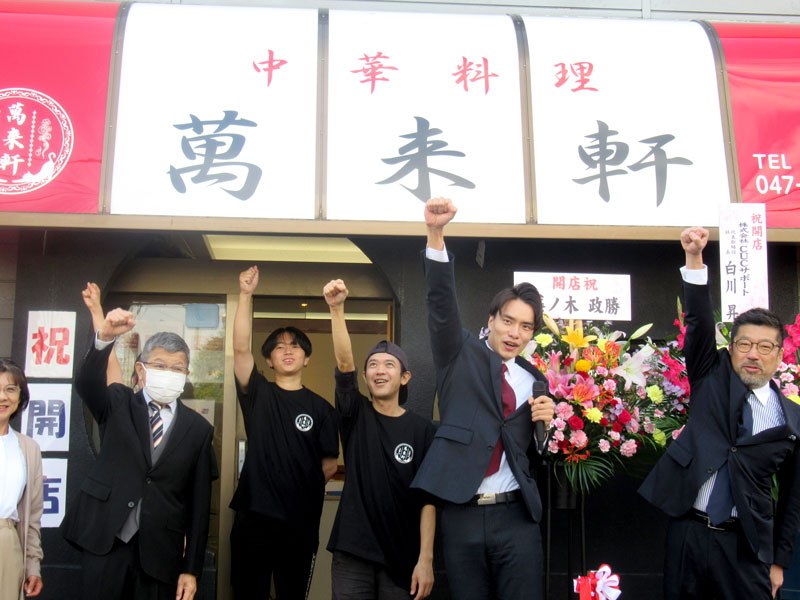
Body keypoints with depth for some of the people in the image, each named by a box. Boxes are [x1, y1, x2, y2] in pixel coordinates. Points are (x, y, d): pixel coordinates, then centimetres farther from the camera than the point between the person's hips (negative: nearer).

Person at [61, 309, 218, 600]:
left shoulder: (198, 428, 5)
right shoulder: (118, 404, 6)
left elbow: (199, 503, 3)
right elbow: (87, 383, -16)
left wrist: (191, 569, 0)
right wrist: (105, 336, -35)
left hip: (161, 554, 0)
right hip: (106, 542, 0)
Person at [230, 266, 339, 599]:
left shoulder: (320, 408, 5)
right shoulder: (258, 394, 5)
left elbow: (330, 464, 7)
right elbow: (241, 349, -9)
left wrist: (302, 490, 0)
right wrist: (245, 295, -16)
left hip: (300, 524, 0)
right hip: (253, 519, 0)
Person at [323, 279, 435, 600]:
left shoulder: (422, 429, -1)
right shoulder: (356, 415, 3)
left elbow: (428, 498, -4)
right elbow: (343, 363, -13)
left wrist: (426, 558, -12)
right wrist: (336, 308, -26)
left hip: (402, 556, -1)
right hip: (353, 552, 1)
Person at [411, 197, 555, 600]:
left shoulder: (534, 381, 13)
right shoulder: (461, 356, 6)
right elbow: (441, 302, -10)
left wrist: (546, 424, -3)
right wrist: (435, 233, -23)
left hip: (515, 517, 2)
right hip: (462, 516, -2)